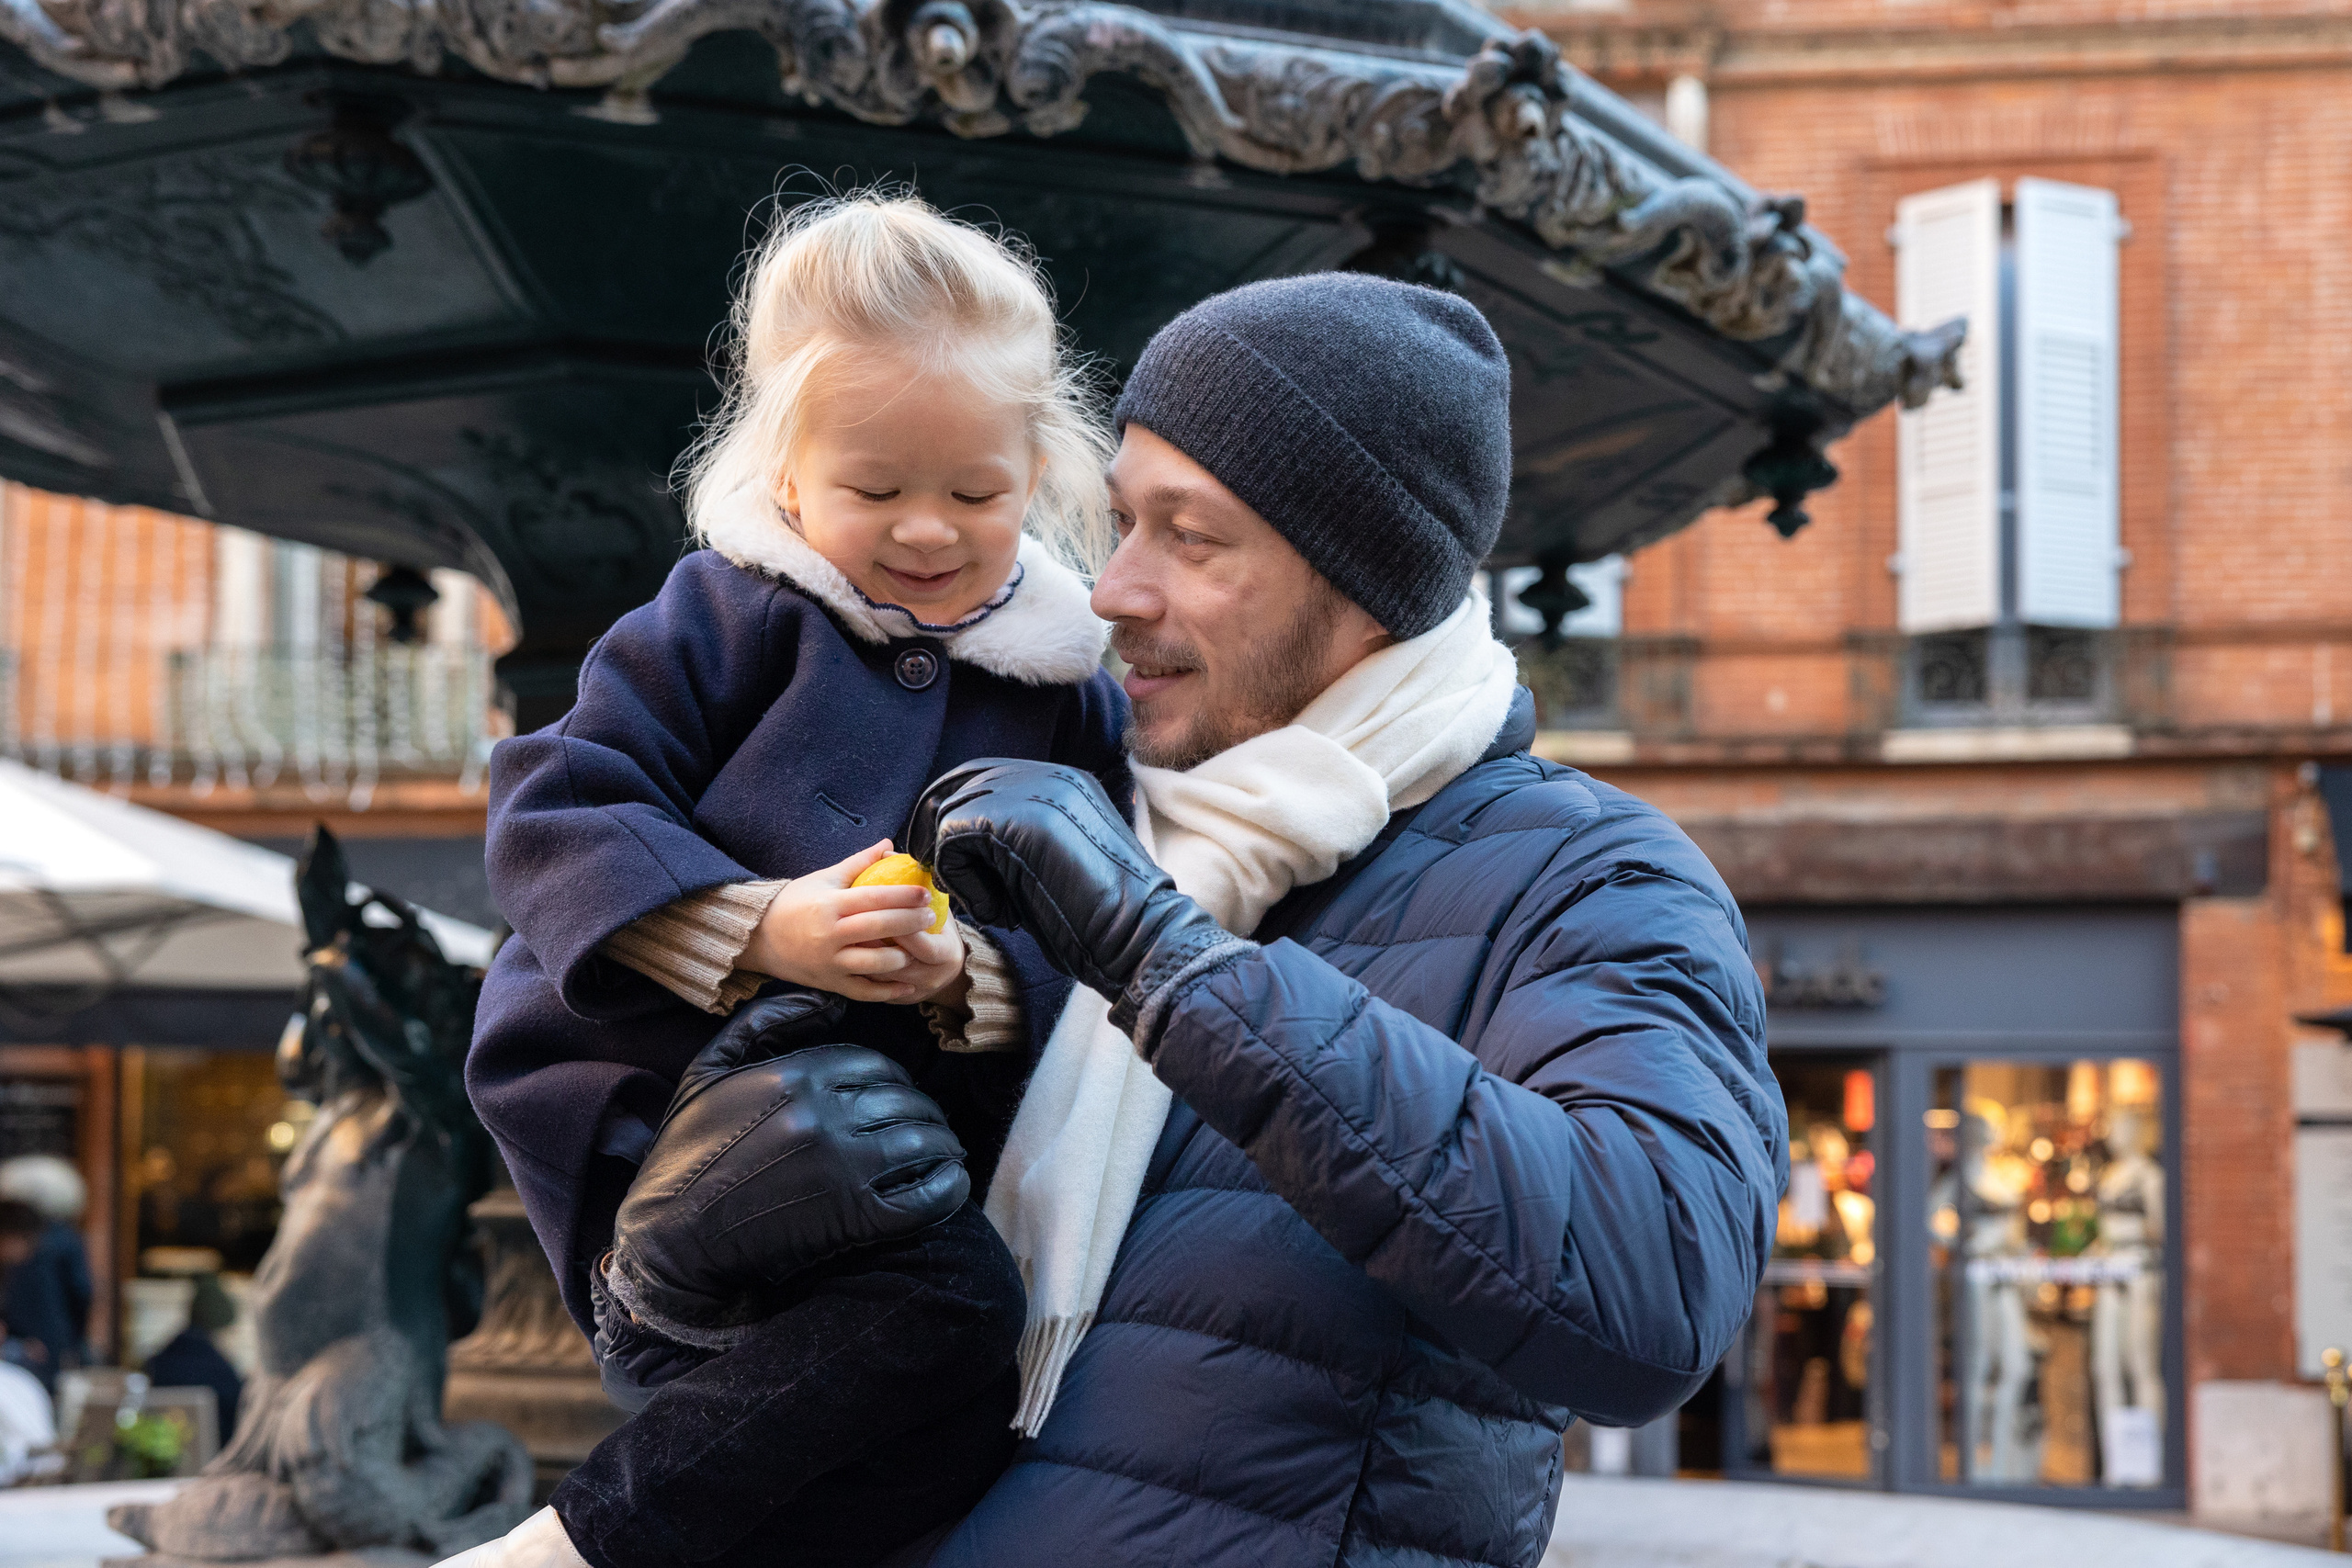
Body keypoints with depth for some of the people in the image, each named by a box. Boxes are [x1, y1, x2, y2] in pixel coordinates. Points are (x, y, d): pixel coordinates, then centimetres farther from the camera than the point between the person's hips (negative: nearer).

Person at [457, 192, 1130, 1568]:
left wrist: (973, 977, -17)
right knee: (853, 1145, -38)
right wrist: (760, 931, -23)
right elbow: (557, 811, -9)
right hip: (670, 1084, -4)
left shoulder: (1071, 697, 9)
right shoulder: (736, 616, -1)